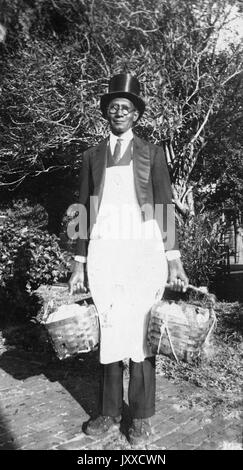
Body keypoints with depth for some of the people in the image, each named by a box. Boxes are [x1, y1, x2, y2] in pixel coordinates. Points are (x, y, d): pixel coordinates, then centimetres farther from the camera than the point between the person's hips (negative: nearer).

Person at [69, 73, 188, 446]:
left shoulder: (152, 153, 11)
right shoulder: (92, 156, 16)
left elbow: (165, 207, 6)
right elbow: (85, 211, 13)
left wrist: (173, 259, -3)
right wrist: (79, 264, 8)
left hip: (143, 251, -2)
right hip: (103, 251, 2)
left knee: (141, 331, -1)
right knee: (107, 330, 4)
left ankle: (141, 418, 14)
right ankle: (110, 412, 19)